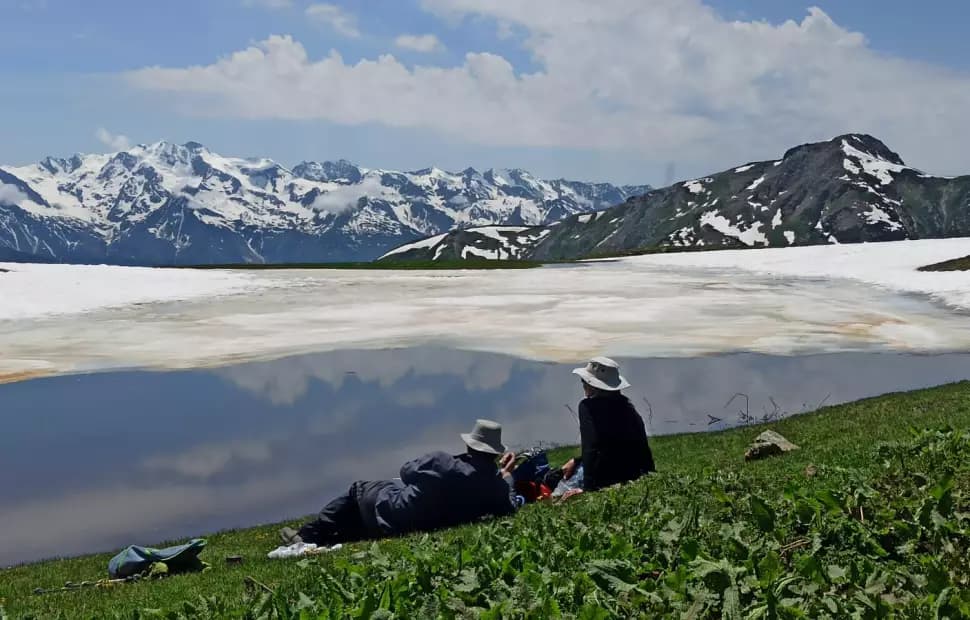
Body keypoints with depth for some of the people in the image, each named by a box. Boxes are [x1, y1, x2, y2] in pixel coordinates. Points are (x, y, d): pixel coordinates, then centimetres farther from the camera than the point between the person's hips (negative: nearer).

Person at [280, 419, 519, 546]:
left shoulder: (439, 462, -21)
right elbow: (509, 509, 6)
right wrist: (506, 475, 15)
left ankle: (308, 537, 27)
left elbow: (407, 470, 0)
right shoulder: (497, 486, -15)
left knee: (359, 489, 23)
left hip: (392, 521, -5)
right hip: (426, 528, 5)